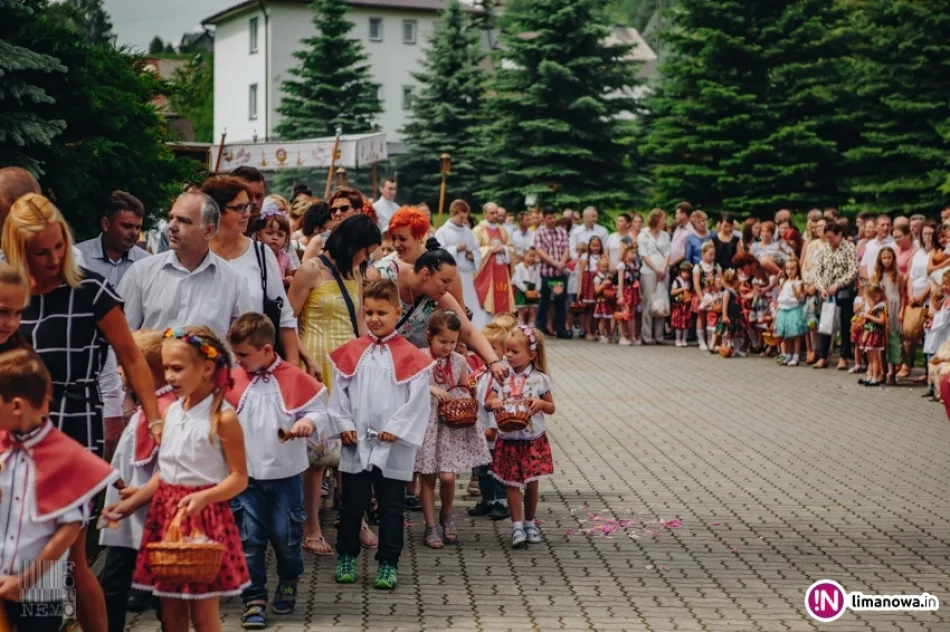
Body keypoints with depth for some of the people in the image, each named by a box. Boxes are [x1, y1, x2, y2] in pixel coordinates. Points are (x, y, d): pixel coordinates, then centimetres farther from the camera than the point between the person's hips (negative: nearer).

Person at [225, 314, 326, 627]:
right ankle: (254, 599, 12)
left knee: (285, 535, 5)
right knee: (250, 539, 3)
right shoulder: (232, 381, 0)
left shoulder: (295, 379, -9)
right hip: (245, 475, 2)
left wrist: (309, 422, -25)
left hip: (285, 474, -2)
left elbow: (319, 411, -5)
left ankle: (289, 583, 32)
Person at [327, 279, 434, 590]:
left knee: (391, 506, 8)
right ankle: (346, 556, 24)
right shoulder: (351, 352, 4)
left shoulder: (410, 356, -5)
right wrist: (343, 424, -3)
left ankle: (388, 563, 17)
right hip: (356, 443, 2)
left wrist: (396, 428, -12)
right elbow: (339, 392, 7)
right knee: (352, 503, 11)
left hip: (393, 448, -2)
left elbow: (418, 399, -7)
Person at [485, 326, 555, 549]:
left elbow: (551, 408, 3)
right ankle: (517, 526, 11)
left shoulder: (540, 379, -5)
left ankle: (530, 523, 25)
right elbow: (488, 402, -2)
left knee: (532, 483, 9)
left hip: (534, 440, 0)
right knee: (512, 484, 3)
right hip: (508, 440, 0)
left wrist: (540, 403, -18)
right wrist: (494, 403, -25)